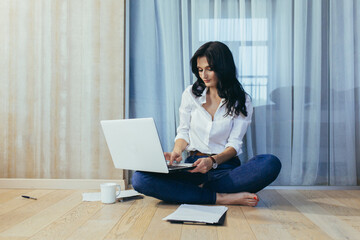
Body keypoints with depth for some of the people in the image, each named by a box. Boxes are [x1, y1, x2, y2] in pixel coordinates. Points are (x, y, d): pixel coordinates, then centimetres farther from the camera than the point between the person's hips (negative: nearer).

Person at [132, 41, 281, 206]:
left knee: (271, 163, -32)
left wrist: (213, 161, -23)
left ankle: (202, 189, -24)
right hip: (194, 165, 1)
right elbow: (183, 132, 12)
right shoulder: (190, 94, 9)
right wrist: (177, 151, -11)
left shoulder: (241, 101, 4)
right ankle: (220, 197, -26)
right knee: (140, 178, -27)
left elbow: (235, 143, -3)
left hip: (226, 165, -1)